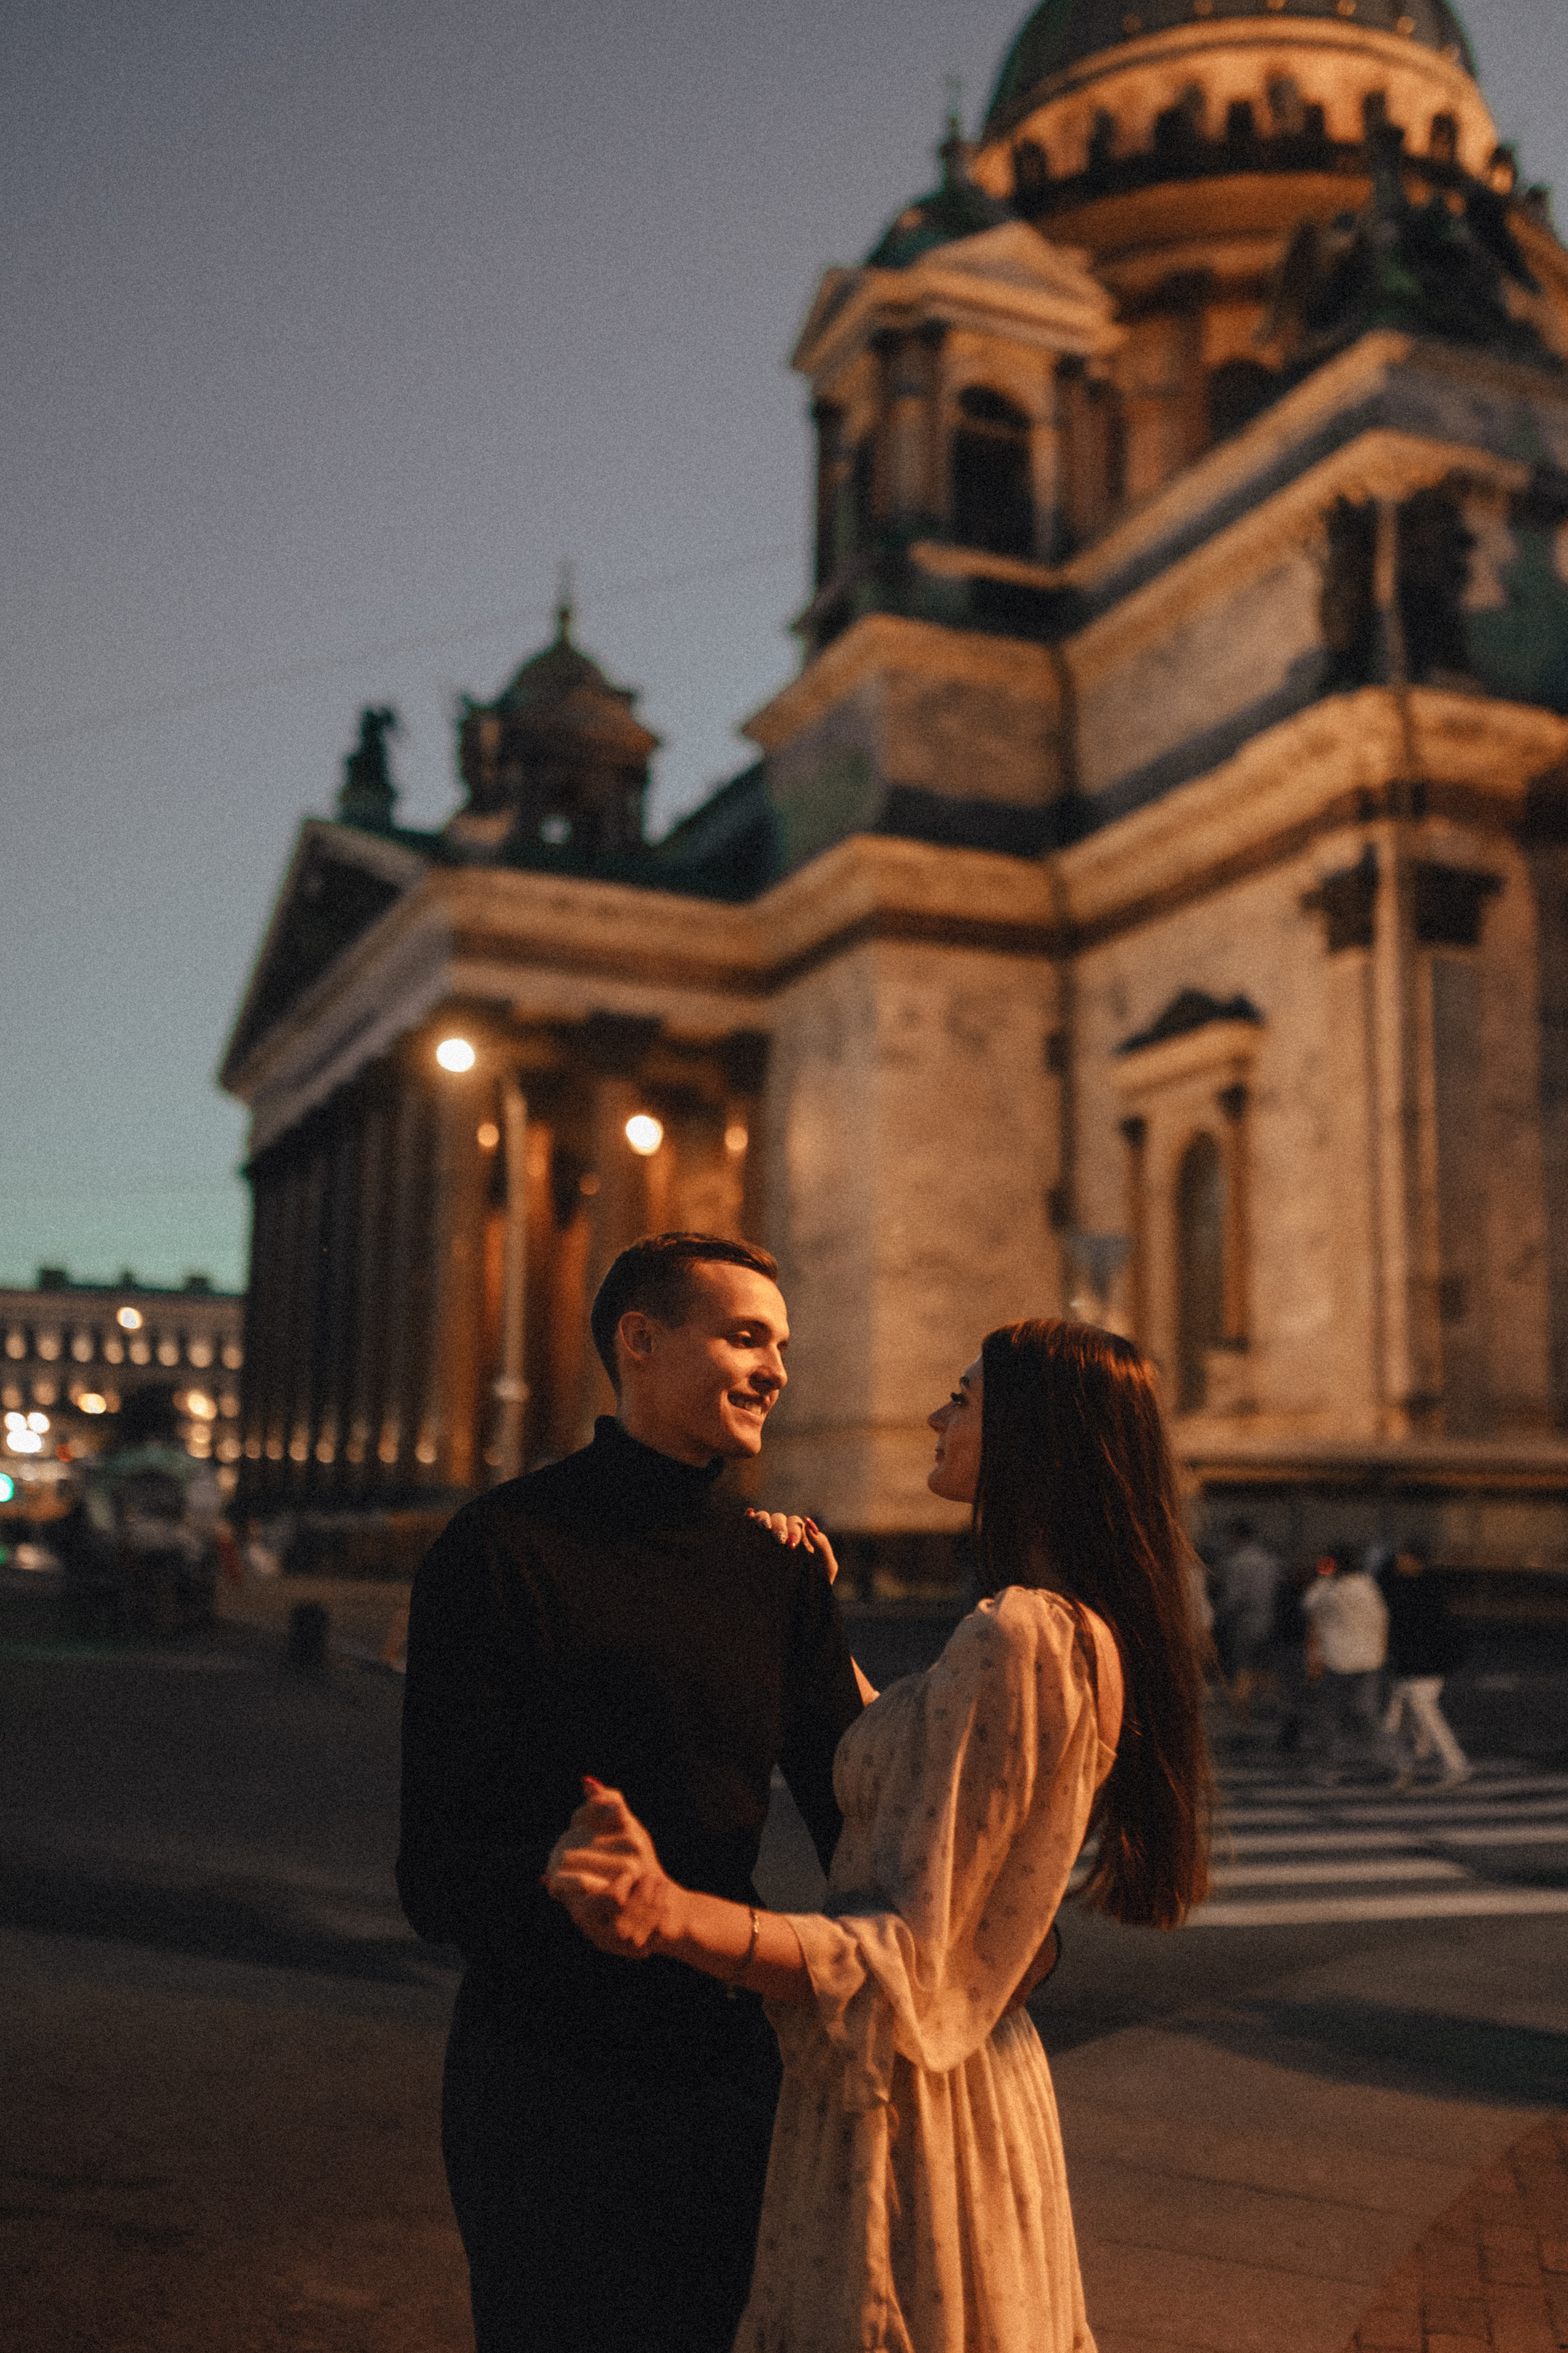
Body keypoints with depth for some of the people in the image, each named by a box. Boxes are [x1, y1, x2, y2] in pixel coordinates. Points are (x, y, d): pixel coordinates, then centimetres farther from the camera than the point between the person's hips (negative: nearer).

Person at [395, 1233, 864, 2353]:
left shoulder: (780, 1568, 6)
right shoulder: (504, 1548, -12)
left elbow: (856, 1811, 6)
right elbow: (443, 1877, -16)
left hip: (730, 2063, 6)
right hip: (552, 2079, -5)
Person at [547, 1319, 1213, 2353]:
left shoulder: (1016, 1637, -25)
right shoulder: (1095, 1639, 6)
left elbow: (904, 1963, -26)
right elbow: (905, 1776, 19)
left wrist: (673, 1916, -40)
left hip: (909, 2110, -10)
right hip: (989, 2077, 10)